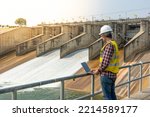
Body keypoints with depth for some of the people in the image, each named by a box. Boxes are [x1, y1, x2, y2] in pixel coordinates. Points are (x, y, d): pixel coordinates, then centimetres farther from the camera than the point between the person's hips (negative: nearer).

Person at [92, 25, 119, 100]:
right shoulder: (113, 44, 14)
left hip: (106, 75, -10)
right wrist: (99, 69, 15)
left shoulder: (109, 45, -18)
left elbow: (106, 61, -23)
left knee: (107, 96, -1)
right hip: (112, 74, 10)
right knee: (112, 95, 17)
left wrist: (98, 71, -8)